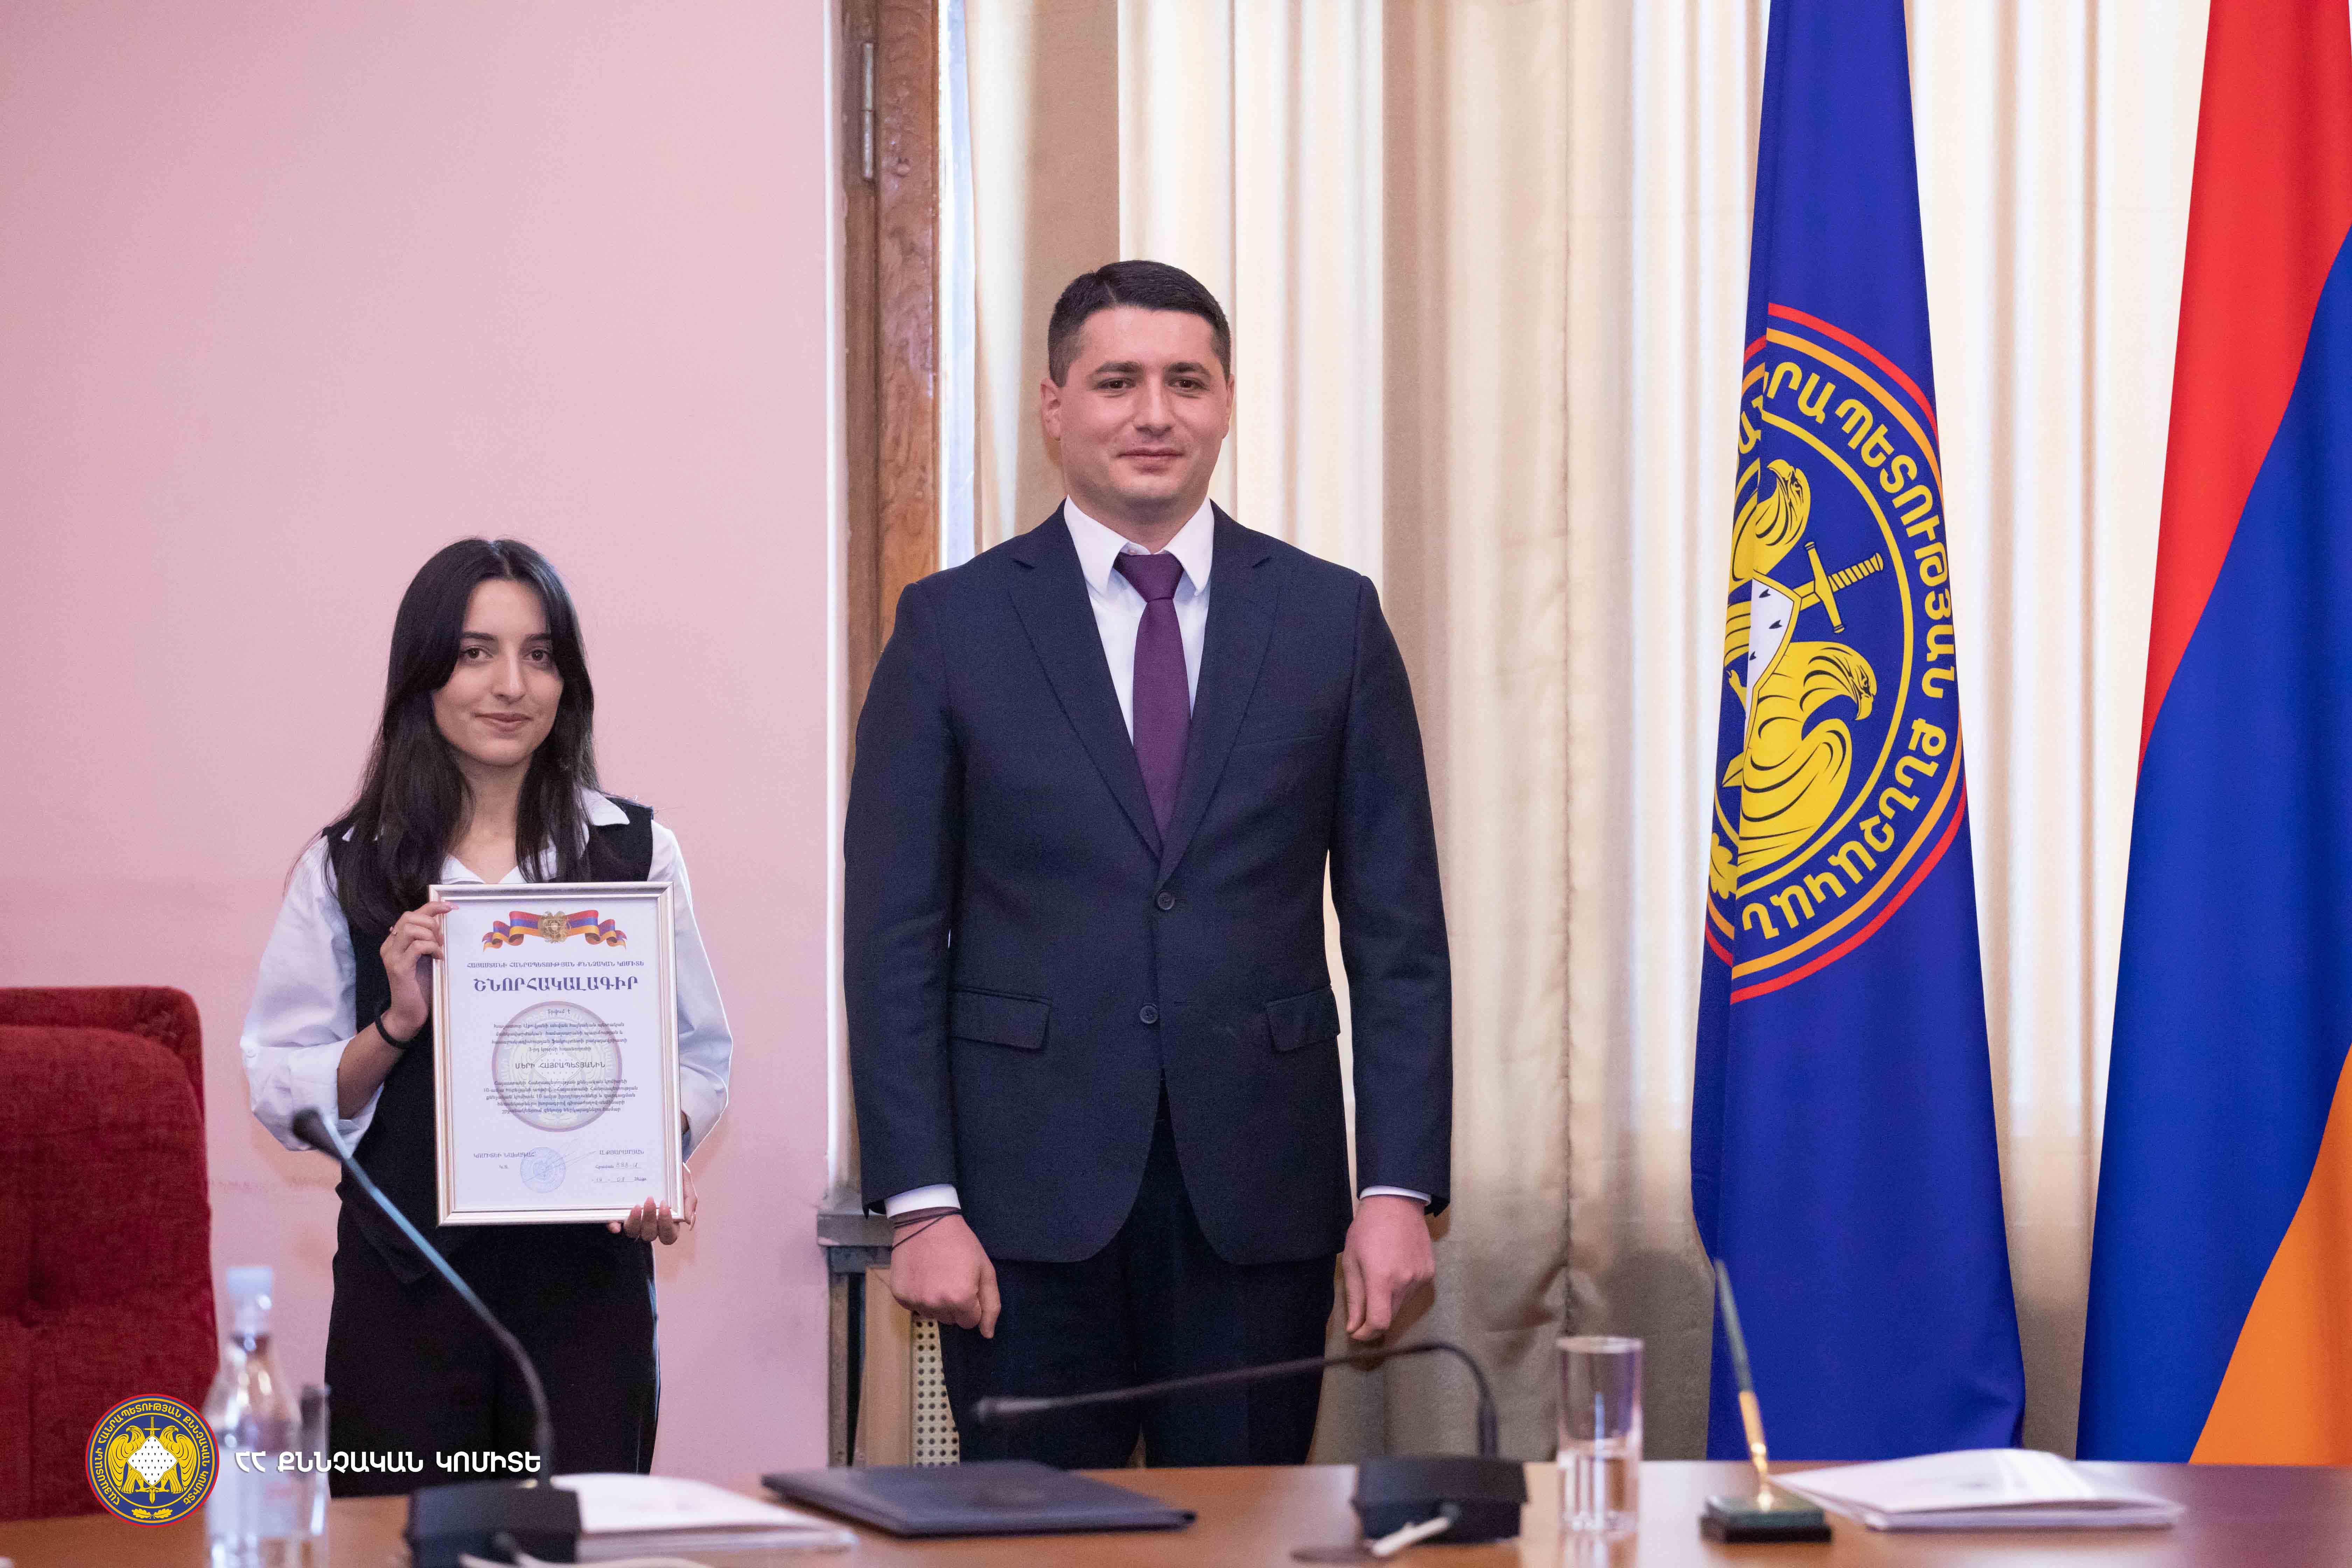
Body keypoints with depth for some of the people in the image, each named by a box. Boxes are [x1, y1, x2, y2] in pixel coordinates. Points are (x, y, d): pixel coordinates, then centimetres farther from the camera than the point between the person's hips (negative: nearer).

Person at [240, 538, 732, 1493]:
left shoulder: (635, 853, 5)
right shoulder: (347, 868, 4)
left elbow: (698, 1055, 7)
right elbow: (282, 1093, 3)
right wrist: (397, 1025, -13)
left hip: (588, 1273, 0)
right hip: (406, 1280, 0)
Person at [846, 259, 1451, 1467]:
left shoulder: (1332, 618, 7)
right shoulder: (953, 626, 3)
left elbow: (1397, 932, 5)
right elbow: (895, 941, 1)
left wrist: (1399, 1189, -3)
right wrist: (918, 1204, -7)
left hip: (1258, 1197, 1)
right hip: (1030, 1193, -1)